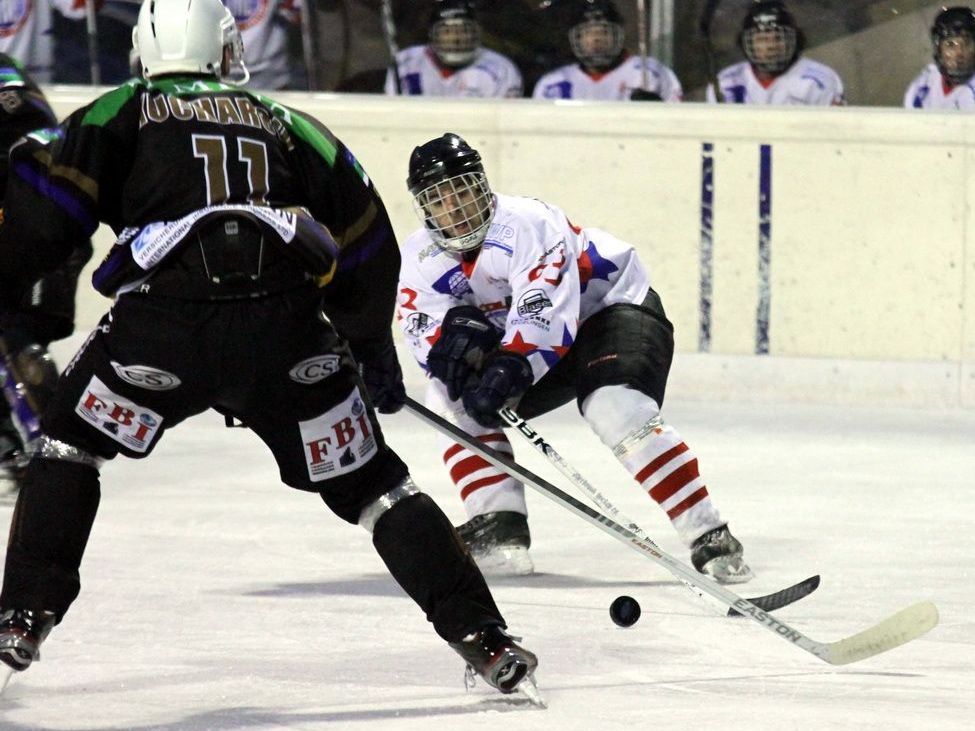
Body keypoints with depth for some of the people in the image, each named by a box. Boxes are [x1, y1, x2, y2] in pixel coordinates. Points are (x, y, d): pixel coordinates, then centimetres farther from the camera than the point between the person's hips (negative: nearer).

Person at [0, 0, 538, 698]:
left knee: (71, 443, 20)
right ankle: (482, 636, 5)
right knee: (367, 479, 13)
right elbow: (367, 244, 28)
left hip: (164, 319, -2)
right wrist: (374, 351, 39)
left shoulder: (121, 112, 19)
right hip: (287, 325, 2)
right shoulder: (286, 124, 27)